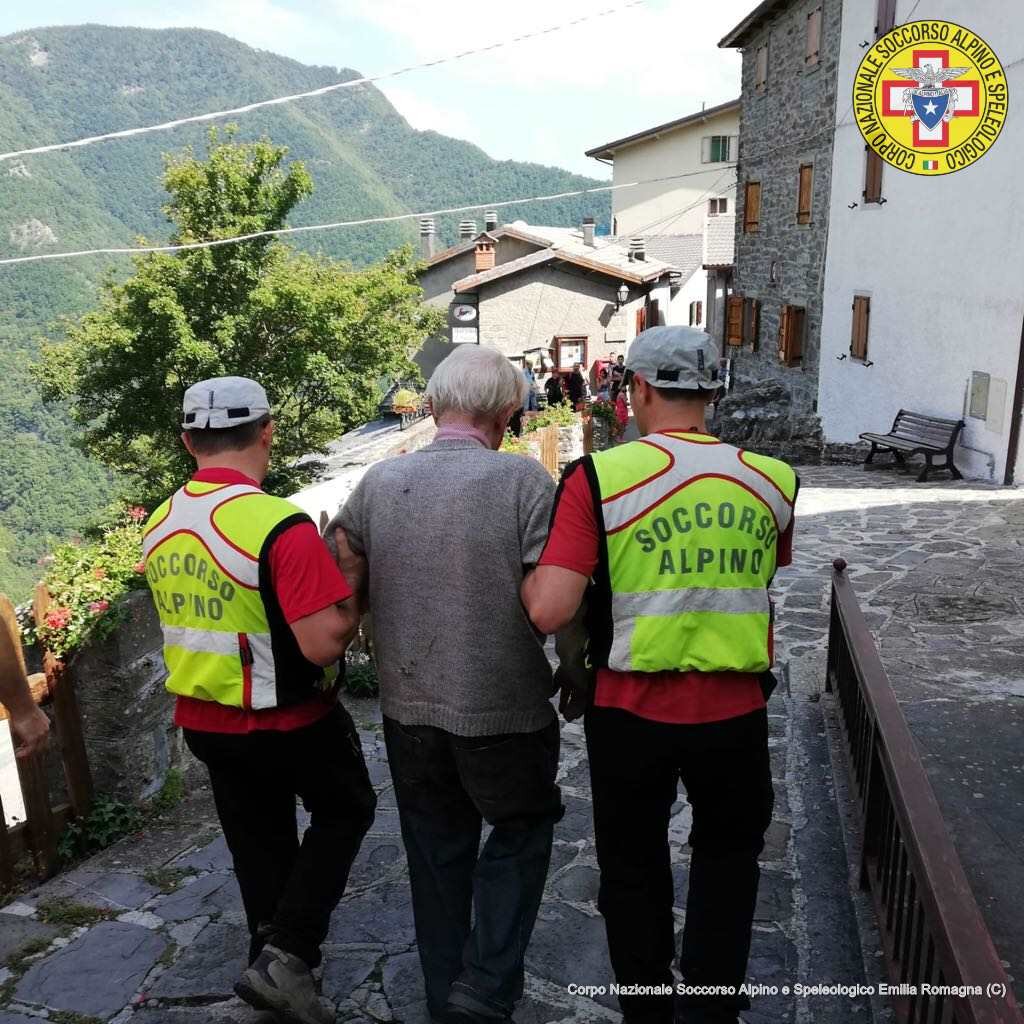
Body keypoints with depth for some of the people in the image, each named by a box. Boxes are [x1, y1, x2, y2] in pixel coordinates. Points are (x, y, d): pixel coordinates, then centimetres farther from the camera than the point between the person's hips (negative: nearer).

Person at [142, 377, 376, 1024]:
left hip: (202, 721, 6)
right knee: (345, 811, 18)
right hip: (290, 723, -6)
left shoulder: (160, 527, -1)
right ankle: (288, 952, 9)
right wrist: (352, 602, -9)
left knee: (259, 845, 21)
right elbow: (324, 643, -30)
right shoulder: (281, 525, -26)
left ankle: (275, 961, 35)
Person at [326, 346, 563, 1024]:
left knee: (438, 853, 22)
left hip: (409, 708, 4)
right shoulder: (522, 479, -15)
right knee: (520, 835, 23)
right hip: (504, 709, -4)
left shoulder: (379, 482, -3)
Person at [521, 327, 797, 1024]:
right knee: (728, 854, 27)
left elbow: (548, 612, -22)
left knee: (633, 864, 22)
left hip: (631, 711, -1)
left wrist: (528, 577, -1)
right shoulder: (770, 480, -4)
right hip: (735, 710, 2)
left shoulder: (601, 476, -15)